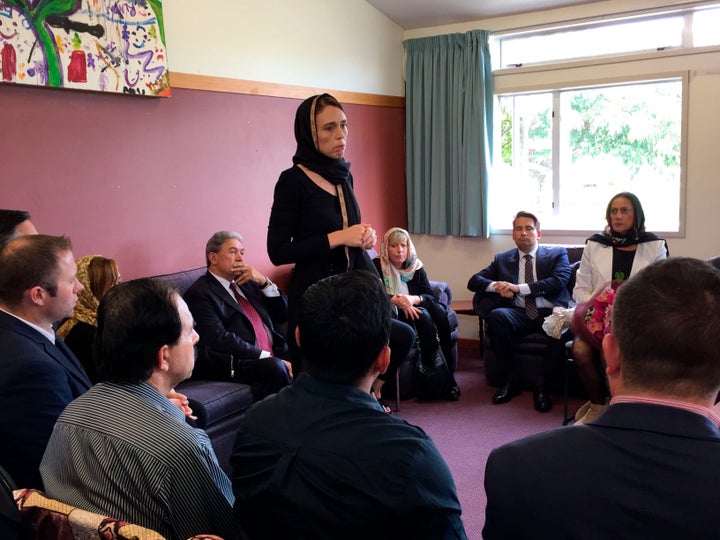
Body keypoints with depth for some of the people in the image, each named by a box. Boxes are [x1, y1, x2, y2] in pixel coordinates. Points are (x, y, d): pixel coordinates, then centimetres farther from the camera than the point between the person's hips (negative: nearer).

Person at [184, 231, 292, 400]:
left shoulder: (247, 282, 22)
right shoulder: (199, 293, -1)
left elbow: (283, 315, 20)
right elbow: (218, 338, -14)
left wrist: (264, 282, 4)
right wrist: (266, 356, -20)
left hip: (274, 355, 7)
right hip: (235, 364, -7)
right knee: (275, 367, -35)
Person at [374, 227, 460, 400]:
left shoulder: (416, 267, 10)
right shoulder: (377, 266, -1)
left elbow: (431, 297, 1)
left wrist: (413, 299, -21)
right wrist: (396, 300, -28)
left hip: (412, 310, 4)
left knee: (438, 310, -27)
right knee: (423, 315, -32)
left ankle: (447, 374, -24)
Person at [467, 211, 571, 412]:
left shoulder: (557, 254, 13)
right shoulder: (502, 259, 20)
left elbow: (559, 281, -5)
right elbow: (474, 281, 13)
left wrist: (519, 288, -14)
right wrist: (496, 286, -10)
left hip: (550, 312, -2)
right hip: (519, 314, 2)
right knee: (496, 316, -30)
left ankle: (542, 386, -20)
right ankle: (511, 381, -16)